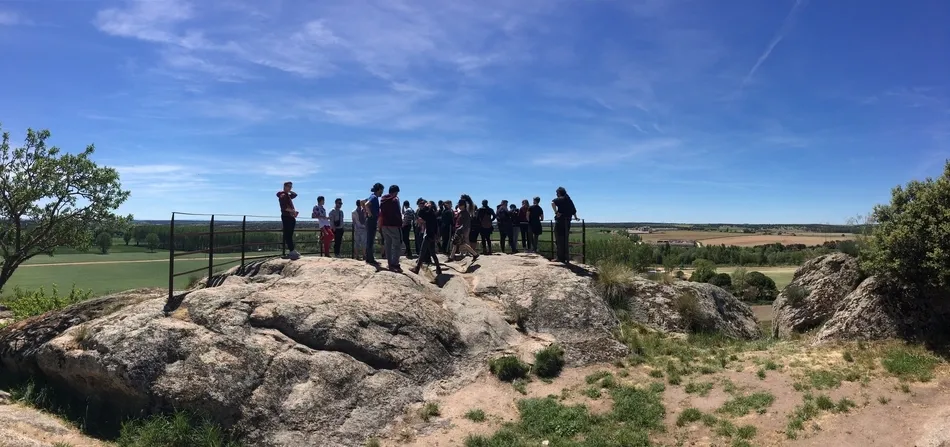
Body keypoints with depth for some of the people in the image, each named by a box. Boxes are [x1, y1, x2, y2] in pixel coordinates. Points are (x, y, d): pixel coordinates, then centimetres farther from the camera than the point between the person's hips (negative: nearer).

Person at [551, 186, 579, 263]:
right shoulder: (569, 200, 16)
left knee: (559, 240, -3)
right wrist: (575, 217, 43)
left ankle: (561, 258, -3)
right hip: (568, 222, 7)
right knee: (566, 240, 12)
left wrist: (556, 212, -21)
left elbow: (553, 203, -27)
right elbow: (574, 211, 27)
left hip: (560, 221, -7)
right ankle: (566, 258, 13)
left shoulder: (559, 199, -4)